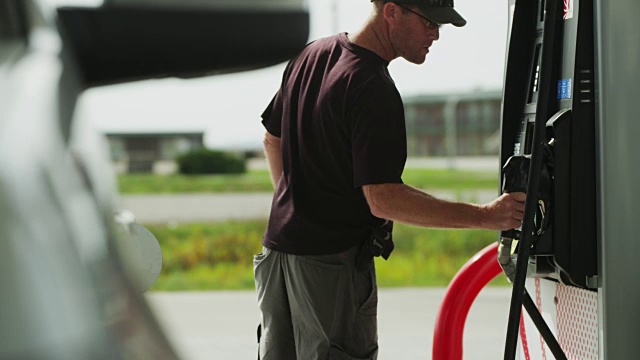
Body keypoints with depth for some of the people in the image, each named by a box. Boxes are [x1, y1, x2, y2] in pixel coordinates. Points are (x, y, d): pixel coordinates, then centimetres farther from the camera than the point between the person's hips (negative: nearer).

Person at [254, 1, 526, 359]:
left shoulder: (314, 54, 7)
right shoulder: (374, 90, -21)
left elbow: (273, 139, 19)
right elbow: (382, 199, -25)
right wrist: (485, 216, -25)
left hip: (279, 243, 9)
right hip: (333, 263, -9)